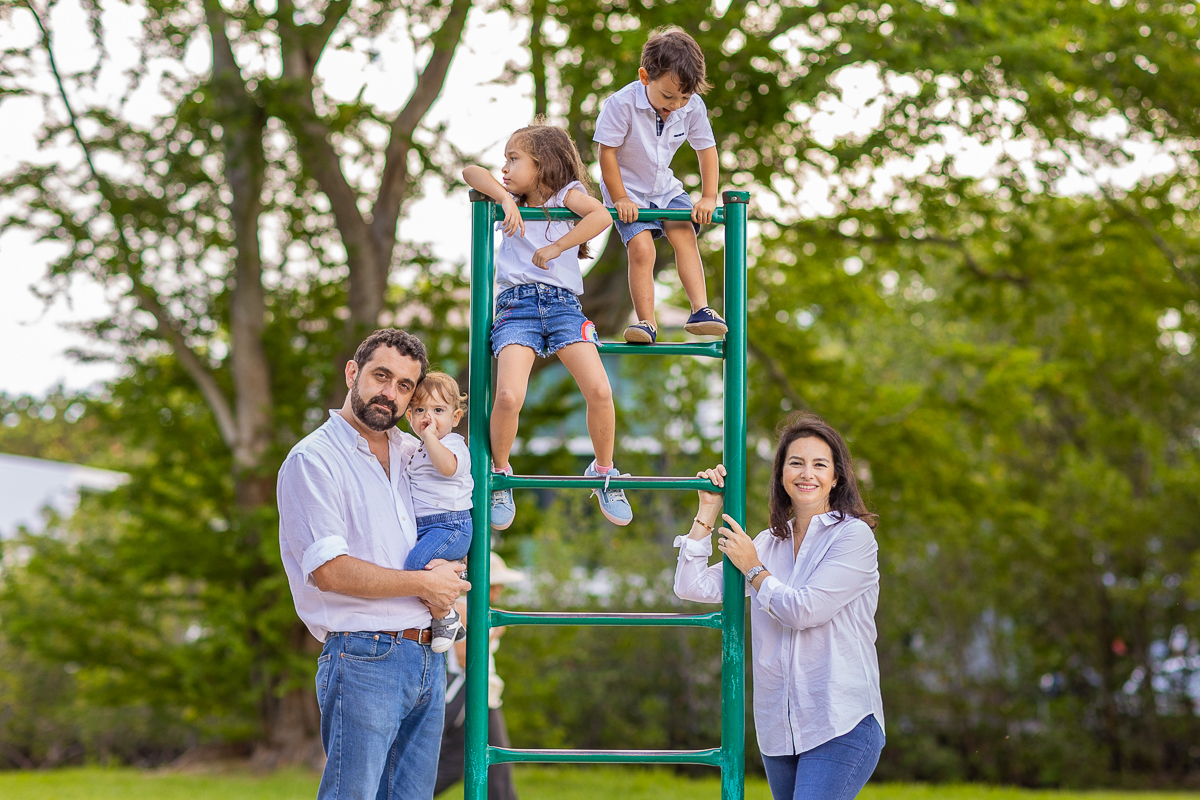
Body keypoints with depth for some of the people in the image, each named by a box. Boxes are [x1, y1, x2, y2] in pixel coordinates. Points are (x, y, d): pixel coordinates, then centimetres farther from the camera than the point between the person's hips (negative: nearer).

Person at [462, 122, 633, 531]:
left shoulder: (566, 193, 11)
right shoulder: (513, 203, 22)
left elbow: (602, 215, -9)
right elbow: (470, 172, 10)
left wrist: (556, 247, -9)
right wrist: (506, 199, -3)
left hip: (563, 303, -1)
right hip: (517, 304, 1)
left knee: (600, 392, -20)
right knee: (508, 397, -22)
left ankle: (604, 472, 5)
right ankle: (500, 474, 3)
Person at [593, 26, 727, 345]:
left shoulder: (693, 107, -14)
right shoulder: (622, 104, -27)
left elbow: (706, 150, -2)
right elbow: (607, 153, -18)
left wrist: (708, 198, -8)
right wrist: (619, 199, -16)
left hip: (665, 188, 4)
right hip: (629, 190, -4)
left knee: (685, 234, -15)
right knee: (641, 247, -19)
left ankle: (700, 309, -16)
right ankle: (646, 323, -17)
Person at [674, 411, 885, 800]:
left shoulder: (853, 536, -4)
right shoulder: (769, 544, 13)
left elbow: (804, 610, -13)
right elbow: (691, 587, 8)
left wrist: (753, 568, 1)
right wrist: (707, 512, 7)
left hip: (841, 725, -6)